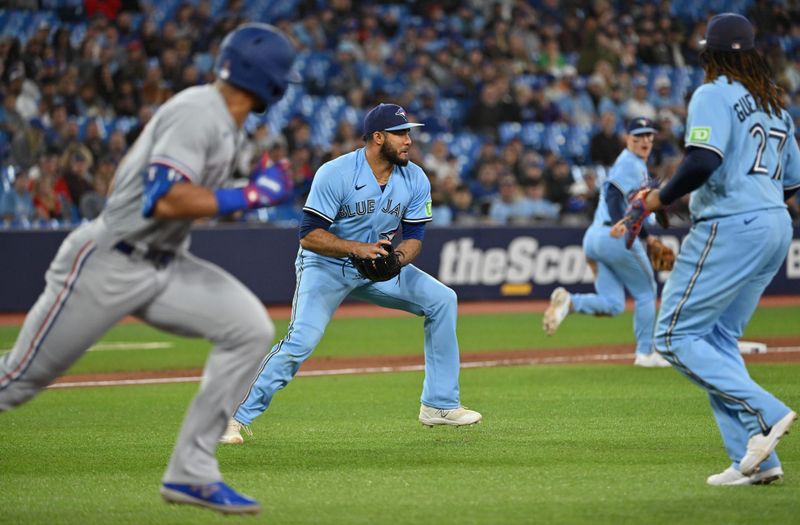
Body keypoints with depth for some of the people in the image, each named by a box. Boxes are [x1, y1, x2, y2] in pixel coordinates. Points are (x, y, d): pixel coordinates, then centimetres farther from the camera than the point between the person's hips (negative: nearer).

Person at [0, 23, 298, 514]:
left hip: (165, 266, 9)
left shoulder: (225, 121, 10)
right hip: (107, 265, -9)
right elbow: (166, 200, -28)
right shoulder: (197, 111, -19)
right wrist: (251, 196, -22)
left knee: (250, 328, -9)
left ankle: (191, 473, -5)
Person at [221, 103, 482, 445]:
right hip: (325, 266, -6)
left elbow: (414, 236, -3)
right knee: (301, 341, -24)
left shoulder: (415, 180, -7)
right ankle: (237, 417, -14)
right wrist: (356, 248, -36)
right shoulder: (335, 174, -23)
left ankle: (439, 405, -1)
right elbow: (309, 235, -23)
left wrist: (400, 257, -26)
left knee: (442, 299, -7)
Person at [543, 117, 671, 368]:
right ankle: (645, 352, 14)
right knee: (646, 293, 8)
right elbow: (613, 194, -21)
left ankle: (569, 301, -17)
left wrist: (646, 236, 31)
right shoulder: (630, 163, -6)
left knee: (612, 304, 5)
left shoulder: (636, 164, 24)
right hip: (615, 237, -9)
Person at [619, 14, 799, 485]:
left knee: (675, 336, -3)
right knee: (718, 339, 13)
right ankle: (755, 460, 4)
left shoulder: (714, 95, -6)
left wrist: (658, 200, -9)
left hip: (731, 228, -8)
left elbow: (702, 162, -21)